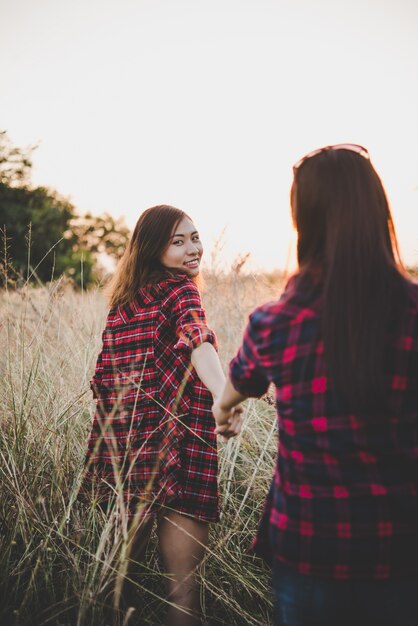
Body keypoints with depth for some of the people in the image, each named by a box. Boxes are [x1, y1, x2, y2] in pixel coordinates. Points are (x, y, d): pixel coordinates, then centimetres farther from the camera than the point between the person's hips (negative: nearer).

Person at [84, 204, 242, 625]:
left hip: (120, 448, 8)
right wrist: (224, 397, -44)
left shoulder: (123, 298, 15)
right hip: (171, 444, -7)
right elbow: (197, 342, -28)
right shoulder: (179, 289, -6)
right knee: (183, 588, 0)